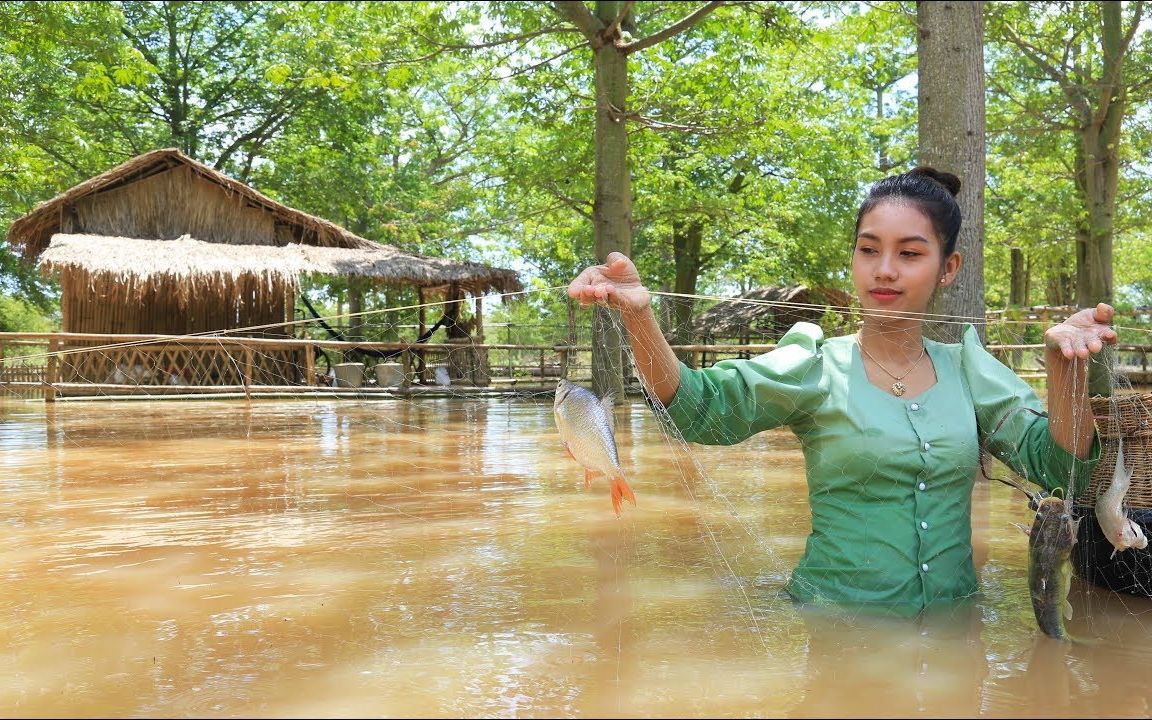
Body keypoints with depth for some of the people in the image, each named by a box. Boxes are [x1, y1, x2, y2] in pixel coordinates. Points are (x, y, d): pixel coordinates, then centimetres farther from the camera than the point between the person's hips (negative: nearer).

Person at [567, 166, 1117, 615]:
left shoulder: (968, 369, 8)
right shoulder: (815, 368, -2)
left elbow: (1058, 464, 1)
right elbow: (696, 407, -16)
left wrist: (1065, 365, -17)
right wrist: (637, 315, -33)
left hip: (950, 630, 3)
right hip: (835, 626, -3)